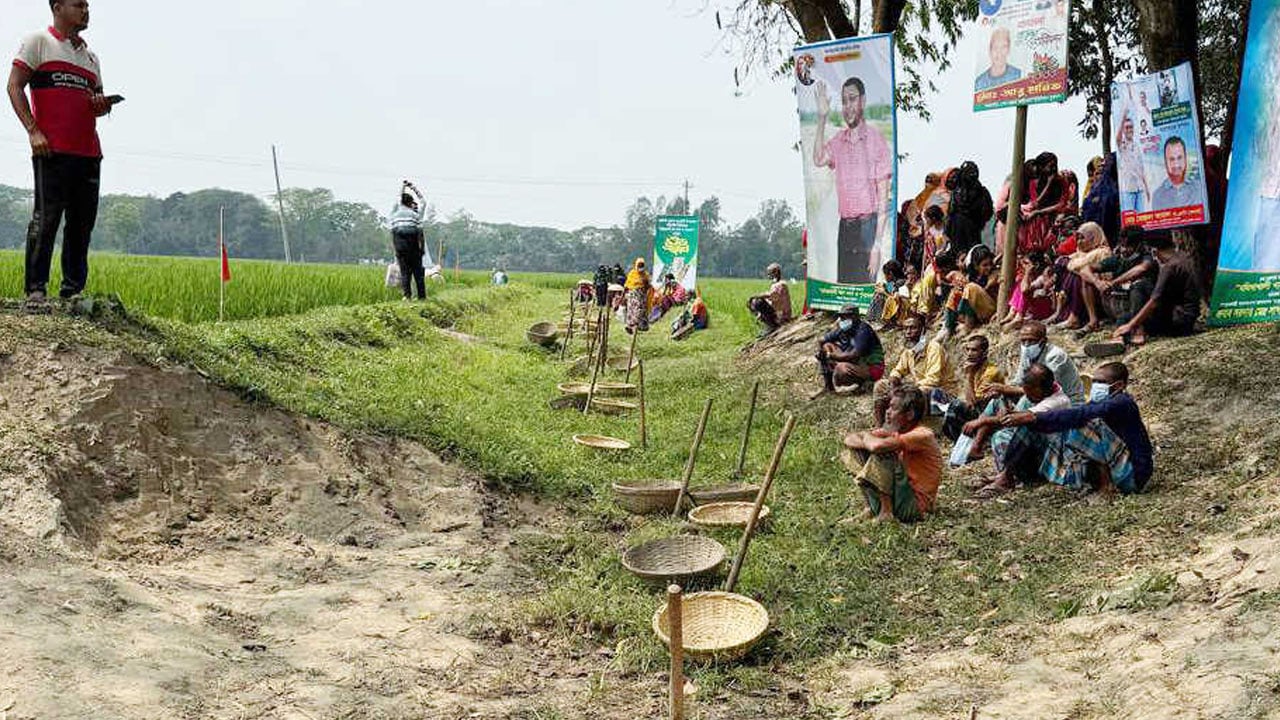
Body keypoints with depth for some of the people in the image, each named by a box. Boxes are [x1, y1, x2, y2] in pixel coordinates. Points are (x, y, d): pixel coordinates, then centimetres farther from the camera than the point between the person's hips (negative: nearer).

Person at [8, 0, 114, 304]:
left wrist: (102, 105, 3)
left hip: (88, 151, 6)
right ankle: (35, 288, -4)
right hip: (51, 150, -6)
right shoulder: (38, 42, 6)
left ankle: (73, 289, 11)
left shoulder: (90, 56, 24)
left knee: (82, 222, 5)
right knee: (46, 217, -8)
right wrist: (33, 130, -12)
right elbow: (15, 86, -2)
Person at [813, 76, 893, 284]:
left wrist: (877, 243, -12)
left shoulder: (875, 139, -6)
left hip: (867, 224, -5)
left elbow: (883, 194, -8)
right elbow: (819, 160, -10)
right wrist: (822, 119, -8)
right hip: (845, 225, 5)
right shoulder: (838, 140, 10)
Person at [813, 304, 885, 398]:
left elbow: (854, 355, -31)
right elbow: (821, 341, 7)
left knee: (841, 368, -35)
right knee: (827, 346, 3)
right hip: (857, 363, 9)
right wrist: (828, 351, -14)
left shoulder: (863, 330, -22)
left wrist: (832, 356, -20)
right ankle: (828, 387, 6)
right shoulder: (843, 329, 1)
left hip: (873, 368, -8)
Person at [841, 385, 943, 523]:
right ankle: (872, 508, 1)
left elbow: (878, 446, -35)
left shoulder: (923, 435, -20)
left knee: (882, 454, -27)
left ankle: (887, 511, -15)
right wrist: (869, 443, -18)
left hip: (915, 505, -8)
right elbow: (850, 438, 4)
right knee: (852, 451, 3)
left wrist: (867, 437, -10)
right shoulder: (894, 430, 4)